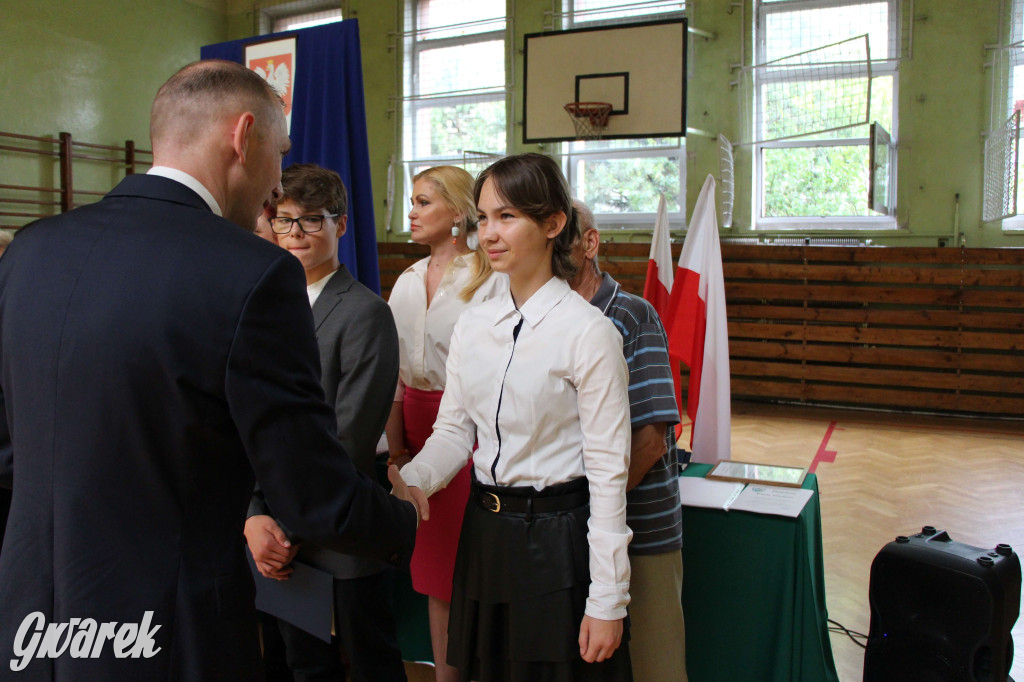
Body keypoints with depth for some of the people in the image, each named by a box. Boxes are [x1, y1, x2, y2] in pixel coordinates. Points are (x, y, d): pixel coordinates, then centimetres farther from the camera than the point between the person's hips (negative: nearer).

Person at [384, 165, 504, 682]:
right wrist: (396, 443, 8)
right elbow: (394, 371, 12)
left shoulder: (491, 280, -10)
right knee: (432, 563, 13)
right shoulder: (407, 282, 12)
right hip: (416, 428, 6)